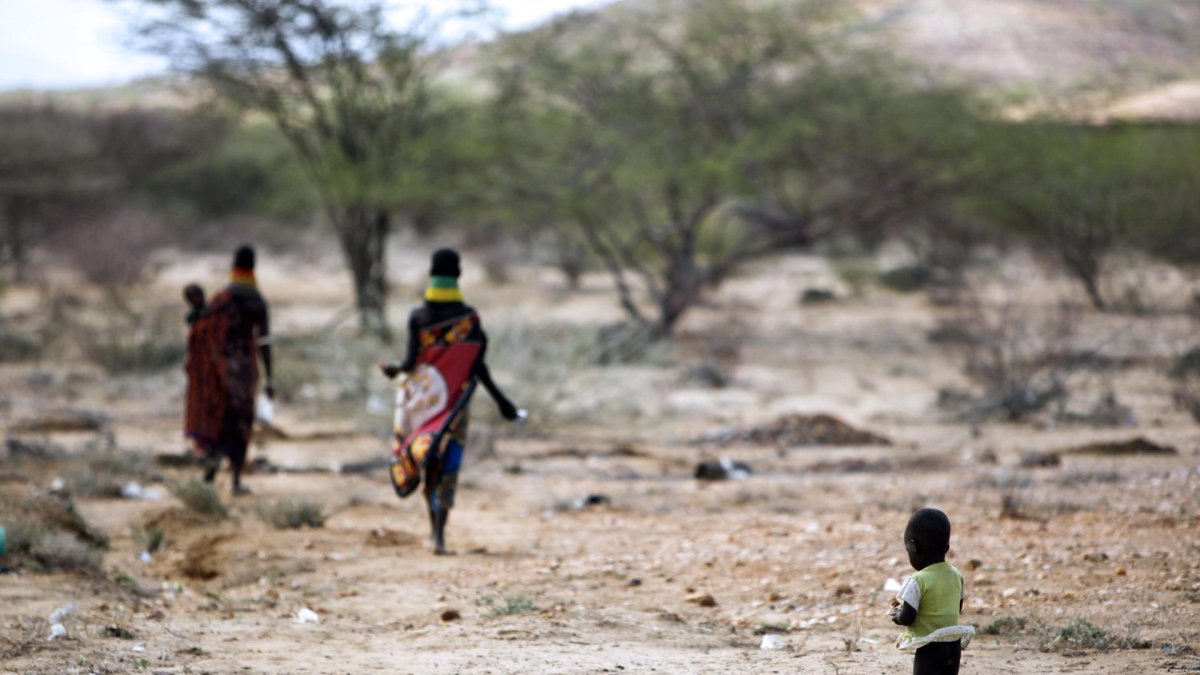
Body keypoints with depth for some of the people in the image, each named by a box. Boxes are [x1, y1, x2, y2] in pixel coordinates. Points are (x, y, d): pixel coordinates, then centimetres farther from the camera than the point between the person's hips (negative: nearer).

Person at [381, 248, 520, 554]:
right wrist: (501, 401, -3)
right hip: (454, 400, 0)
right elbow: (477, 366, -9)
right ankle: (439, 534, -10)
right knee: (448, 465, 1)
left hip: (423, 397, 0)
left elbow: (411, 362, -10)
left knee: (426, 461, 15)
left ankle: (435, 527, 12)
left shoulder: (418, 317, -6)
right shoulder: (469, 316, -6)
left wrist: (394, 369, 12)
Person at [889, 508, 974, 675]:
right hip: (954, 645, 7)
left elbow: (907, 618, -19)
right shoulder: (956, 576, 3)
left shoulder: (918, 581, -17)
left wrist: (895, 614, 4)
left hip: (929, 648, -7)